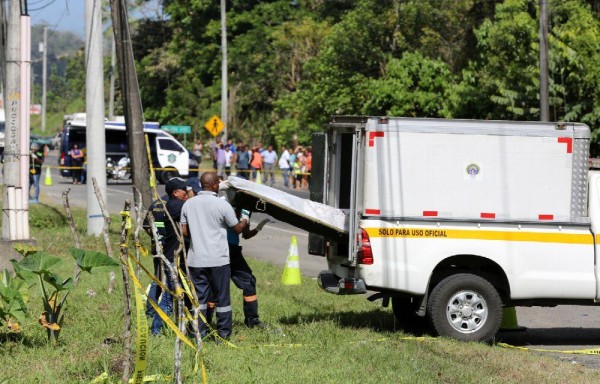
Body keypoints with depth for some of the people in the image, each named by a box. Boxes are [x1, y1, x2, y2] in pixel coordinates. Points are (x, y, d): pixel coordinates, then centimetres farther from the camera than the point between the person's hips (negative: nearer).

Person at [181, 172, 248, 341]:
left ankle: (200, 332, 8)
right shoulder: (222, 204, -9)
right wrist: (245, 220, 22)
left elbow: (184, 231, 5)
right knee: (222, 297, 7)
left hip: (196, 259, 4)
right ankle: (224, 332, 11)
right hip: (218, 259, -4)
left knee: (199, 296, 9)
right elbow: (237, 228, 0)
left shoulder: (188, 204, 3)